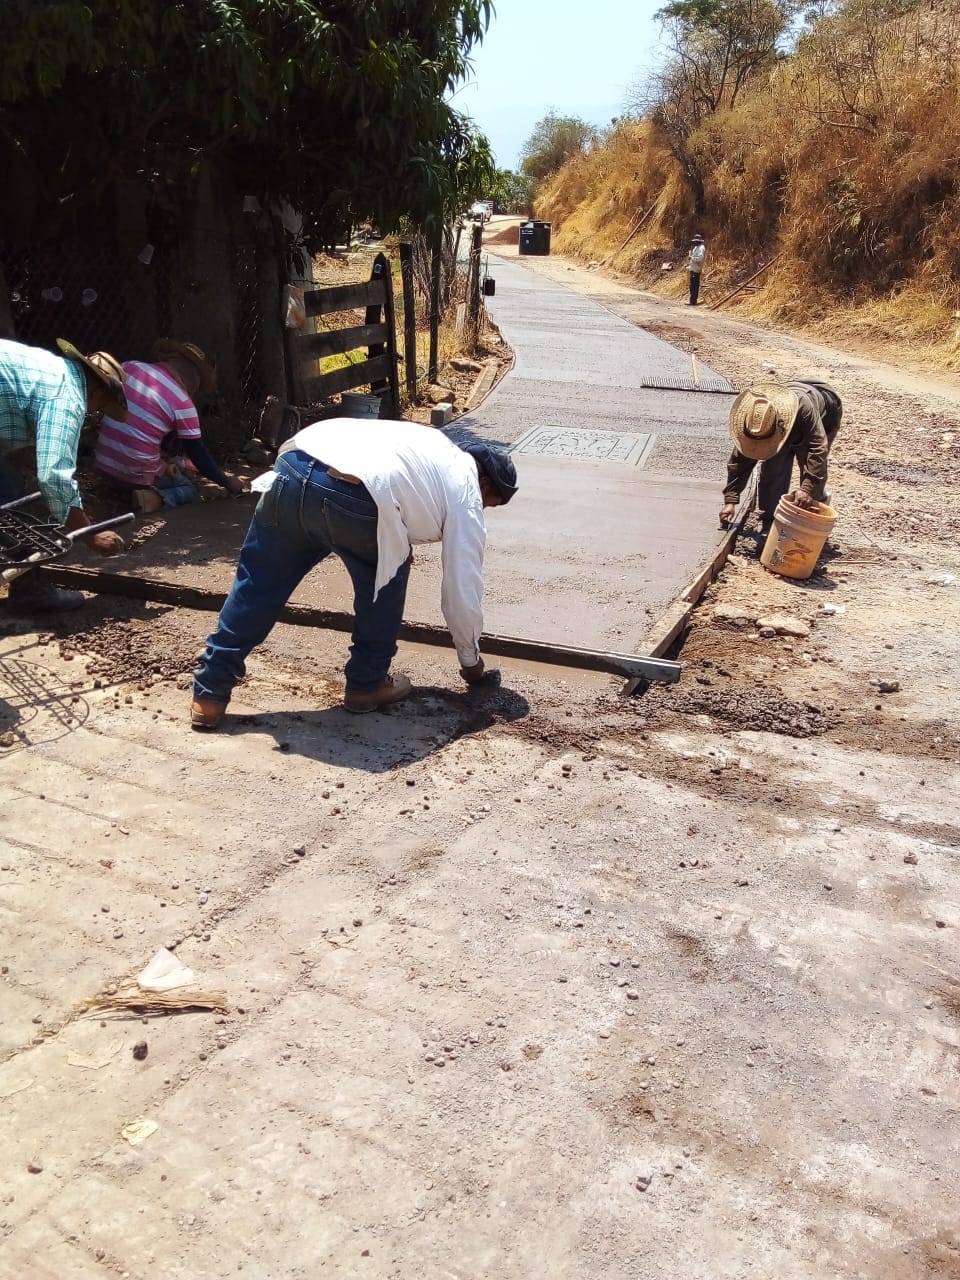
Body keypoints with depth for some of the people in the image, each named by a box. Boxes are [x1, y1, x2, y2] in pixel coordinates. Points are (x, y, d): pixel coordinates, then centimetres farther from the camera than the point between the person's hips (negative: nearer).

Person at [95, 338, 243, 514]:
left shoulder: (130, 366, -2)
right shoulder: (182, 402, -14)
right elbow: (197, 453, -8)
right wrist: (226, 482, 4)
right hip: (139, 474, -7)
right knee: (188, 488, 18)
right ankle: (154, 497, -7)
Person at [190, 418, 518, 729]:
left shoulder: (433, 446, 37)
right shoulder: (466, 492, 18)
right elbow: (463, 587, 19)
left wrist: (400, 541, 34)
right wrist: (470, 659, 32)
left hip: (292, 468, 7)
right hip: (354, 499, -6)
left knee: (257, 586, 15)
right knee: (384, 582, 21)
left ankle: (209, 695, 21)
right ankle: (367, 684, 30)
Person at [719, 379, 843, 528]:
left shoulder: (804, 408, -49)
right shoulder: (755, 418, -32)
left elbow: (818, 448, -51)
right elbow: (739, 460, -26)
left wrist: (807, 489, -59)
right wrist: (730, 500, -30)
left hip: (824, 418, -4)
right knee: (772, 469, -9)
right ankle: (769, 521, 5)